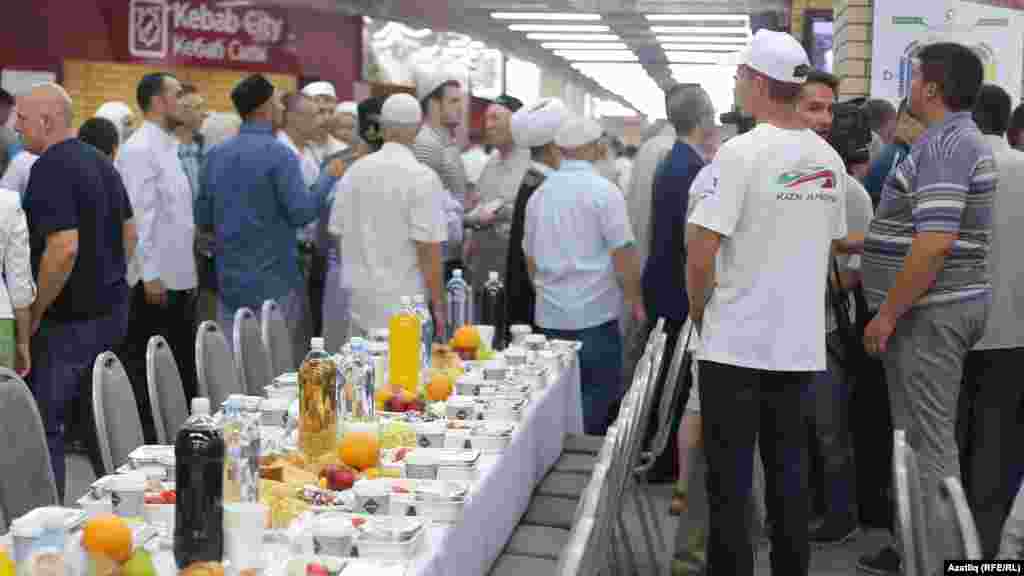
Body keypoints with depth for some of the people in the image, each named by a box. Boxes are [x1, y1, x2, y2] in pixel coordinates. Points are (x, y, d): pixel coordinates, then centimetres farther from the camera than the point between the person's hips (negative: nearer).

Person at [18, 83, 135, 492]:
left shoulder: (51, 169, -18)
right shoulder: (101, 162, 11)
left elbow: (64, 247, -27)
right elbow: (130, 233, 17)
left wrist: (34, 313, -17)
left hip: (69, 319, -9)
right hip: (111, 310, 9)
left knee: (46, 427, 0)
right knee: (98, 421, 19)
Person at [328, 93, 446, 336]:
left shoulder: (354, 170, 4)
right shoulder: (422, 177, -12)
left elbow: (338, 233, 10)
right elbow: (428, 248, -15)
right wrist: (438, 306, -7)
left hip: (359, 304, 5)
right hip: (404, 307, -5)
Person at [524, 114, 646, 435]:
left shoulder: (539, 194, 9)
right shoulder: (603, 191, -9)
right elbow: (622, 255, -11)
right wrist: (635, 302, 1)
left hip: (550, 315, 6)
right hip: (595, 313, -5)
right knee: (599, 396, 3)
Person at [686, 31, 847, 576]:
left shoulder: (742, 152, -14)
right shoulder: (829, 160, 5)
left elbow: (700, 254, -16)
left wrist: (701, 315, 1)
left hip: (735, 342, -6)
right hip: (800, 343, 6)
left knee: (729, 480, 4)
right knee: (789, 472, 15)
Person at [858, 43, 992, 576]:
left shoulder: (944, 144, -17)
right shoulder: (962, 139, 16)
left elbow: (935, 244, -25)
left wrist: (888, 315, -21)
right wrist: (850, 243, 26)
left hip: (929, 312, -11)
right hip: (943, 307, 11)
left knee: (927, 441, -4)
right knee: (926, 436, 17)